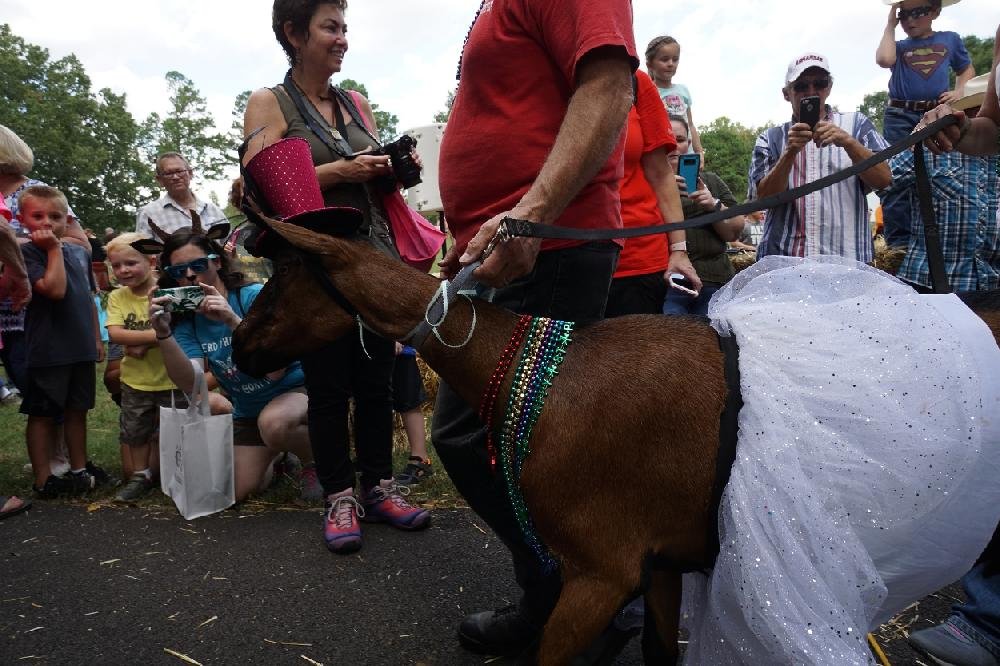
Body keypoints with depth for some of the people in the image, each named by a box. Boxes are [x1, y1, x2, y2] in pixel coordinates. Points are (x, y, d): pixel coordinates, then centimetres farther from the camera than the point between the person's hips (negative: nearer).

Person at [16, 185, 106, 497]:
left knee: (77, 410, 15)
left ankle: (79, 468, 28)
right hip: (47, 350, -5)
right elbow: (54, 289, -24)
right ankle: (43, 479, 14)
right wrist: (54, 249, -16)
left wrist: (96, 338, 16)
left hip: (81, 348, 6)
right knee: (42, 413, 5)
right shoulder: (27, 254, -8)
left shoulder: (79, 253, 10)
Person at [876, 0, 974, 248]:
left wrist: (959, 91, 3)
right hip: (900, 118, -1)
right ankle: (898, 245, -9)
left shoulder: (950, 40, 15)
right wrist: (890, 25, 1)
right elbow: (884, 59, -12)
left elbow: (967, 70, 24)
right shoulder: (900, 47, 10)